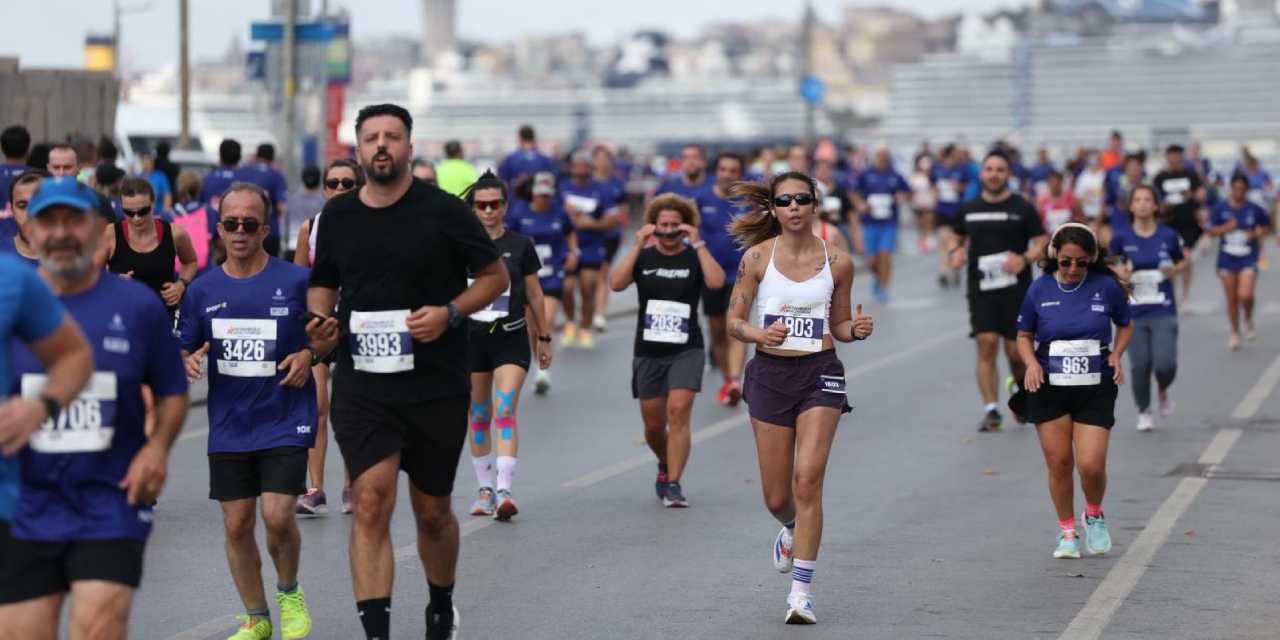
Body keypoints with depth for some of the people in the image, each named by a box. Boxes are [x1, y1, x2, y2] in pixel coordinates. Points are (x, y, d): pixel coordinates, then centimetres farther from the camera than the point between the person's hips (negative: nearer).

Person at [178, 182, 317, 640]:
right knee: (237, 525, 5)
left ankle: (289, 592, 16)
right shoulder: (202, 290, 5)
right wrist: (189, 361, -9)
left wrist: (309, 355, -14)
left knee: (277, 515, -14)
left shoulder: (297, 281, -5)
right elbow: (184, 350, 13)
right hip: (228, 427, 3)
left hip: (285, 422, -3)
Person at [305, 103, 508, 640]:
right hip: (361, 388, 1)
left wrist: (449, 313, -13)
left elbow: (495, 275, 3)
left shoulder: (444, 211, -4)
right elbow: (322, 284, 20)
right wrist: (320, 324, -2)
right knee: (371, 502, -15)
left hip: (437, 387, -1)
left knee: (432, 513, 13)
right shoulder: (337, 216, 5)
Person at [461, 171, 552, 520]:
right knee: (479, 417, 9)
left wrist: (544, 337, 12)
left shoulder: (521, 245, 3)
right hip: (471, 337, 2)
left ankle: (504, 491, -22)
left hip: (512, 337, -1)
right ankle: (485, 490, 21)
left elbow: (534, 295, 10)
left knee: (505, 412, -15)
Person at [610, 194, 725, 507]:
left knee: (678, 411, -18)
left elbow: (717, 281, -21)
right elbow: (616, 284, -13)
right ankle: (665, 465, 39)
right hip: (648, 351, 2)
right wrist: (637, 246, -16)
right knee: (653, 424, 9)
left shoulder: (694, 258, 0)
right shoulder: (643, 257, 5)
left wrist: (698, 244, -19)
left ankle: (673, 484, -14)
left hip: (686, 350, -2)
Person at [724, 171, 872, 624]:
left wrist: (856, 330, -11)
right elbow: (734, 322, 2)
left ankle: (801, 593, -11)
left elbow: (838, 326, 12)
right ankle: (792, 531, 46)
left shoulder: (837, 263, 1)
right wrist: (761, 334, -19)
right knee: (777, 497, 7)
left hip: (820, 373, -1)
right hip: (770, 374, 1)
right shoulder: (758, 257, -2)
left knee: (807, 480, -16)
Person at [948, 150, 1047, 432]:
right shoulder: (968, 209, 9)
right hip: (981, 290, 2)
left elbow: (1042, 243, 0)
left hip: (1016, 290, -2)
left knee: (1016, 351, 0)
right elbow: (959, 238, 22)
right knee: (986, 343, -12)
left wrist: (1025, 259, -19)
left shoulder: (1022, 208, 0)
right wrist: (956, 252, -1)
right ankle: (990, 410, -10)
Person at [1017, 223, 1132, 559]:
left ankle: (1094, 516, 22)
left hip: (1095, 389, -1)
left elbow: (1125, 326, 12)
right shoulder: (1040, 289, -2)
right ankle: (1067, 532, 22)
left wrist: (1116, 354, -5)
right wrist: (1031, 363, -9)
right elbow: (1024, 336, 10)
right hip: (1049, 389, 1)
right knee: (1058, 464, 3)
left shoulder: (1106, 287, -4)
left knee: (1091, 465, -9)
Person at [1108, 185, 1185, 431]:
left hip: (1164, 312, -1)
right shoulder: (1122, 237, -3)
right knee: (1140, 365, 0)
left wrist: (1175, 270, -9)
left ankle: (1163, 392, 23)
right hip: (1134, 313, 1)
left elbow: (1183, 261, 13)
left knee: (1165, 364, -12)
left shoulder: (1168, 236, -3)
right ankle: (1144, 412, 24)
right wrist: (1118, 272, -10)